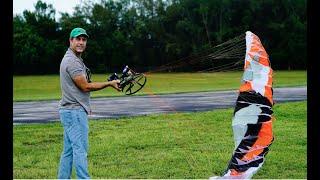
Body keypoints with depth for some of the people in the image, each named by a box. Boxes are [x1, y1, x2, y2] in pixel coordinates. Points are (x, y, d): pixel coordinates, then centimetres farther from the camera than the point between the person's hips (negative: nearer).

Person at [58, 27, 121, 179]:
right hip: (75, 111, -10)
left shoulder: (74, 59, 18)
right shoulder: (72, 61, -15)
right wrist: (109, 84, -8)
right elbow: (85, 87, -16)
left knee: (69, 150, 11)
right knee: (80, 148, -10)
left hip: (70, 111, 10)